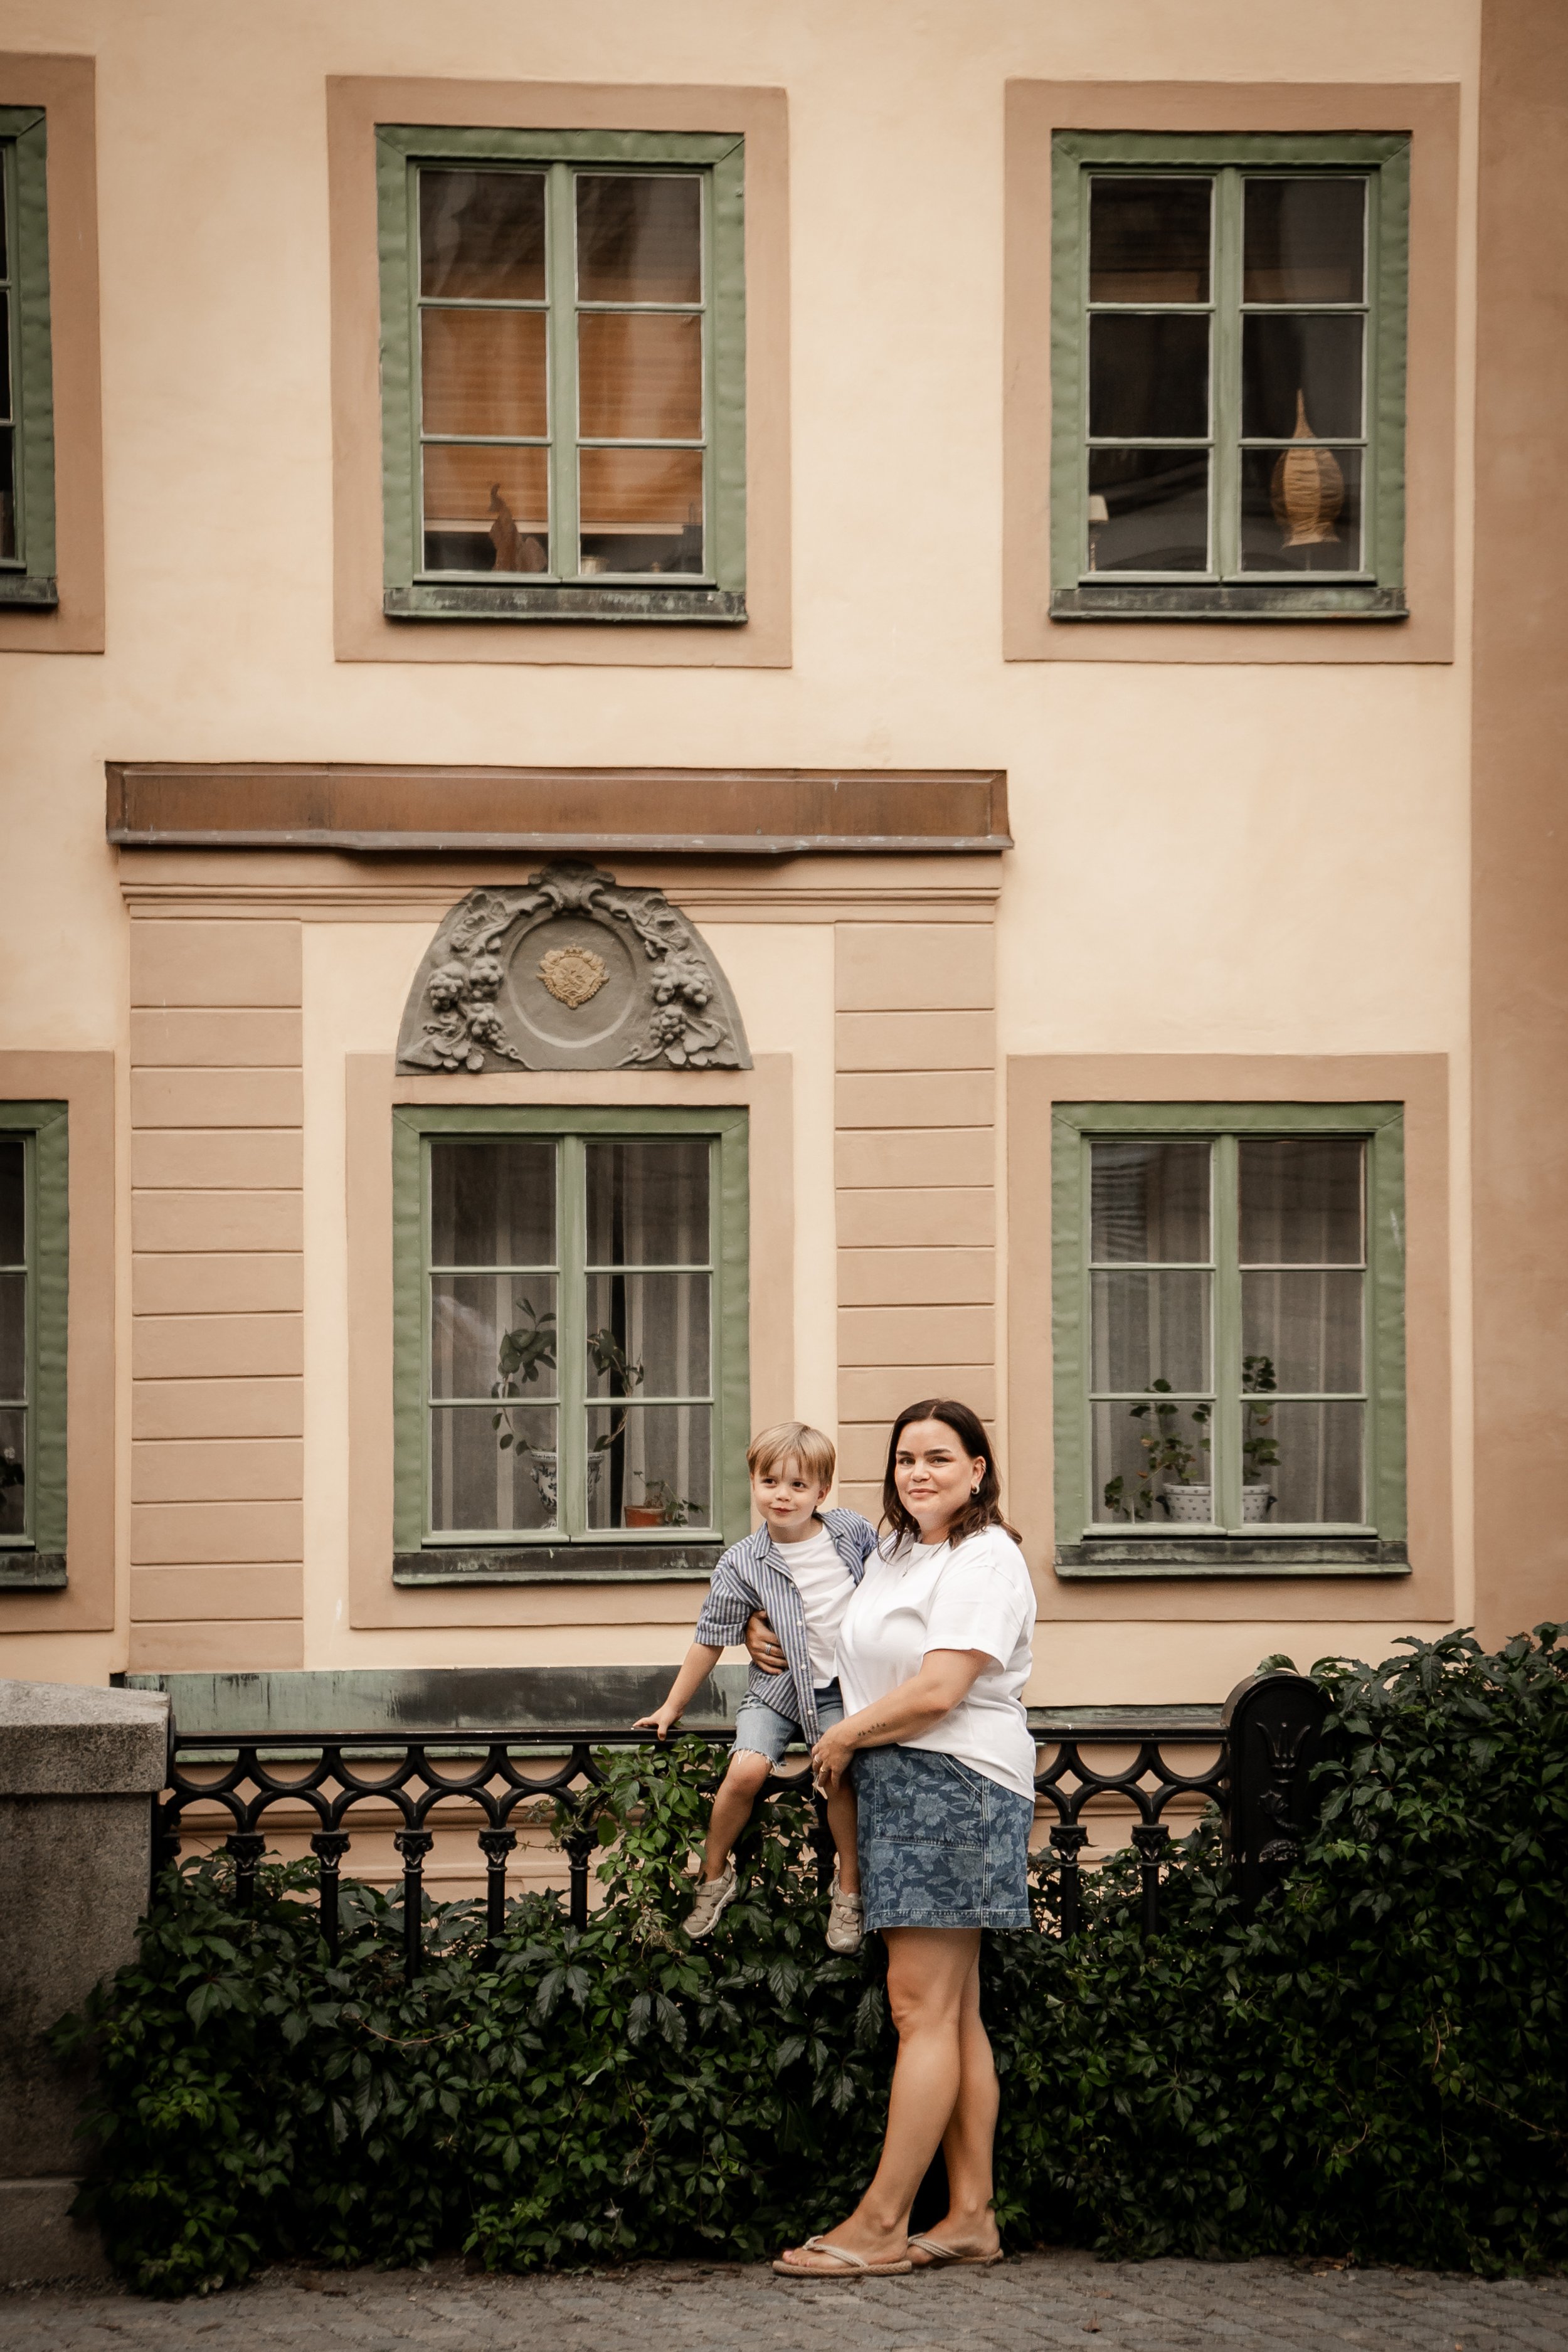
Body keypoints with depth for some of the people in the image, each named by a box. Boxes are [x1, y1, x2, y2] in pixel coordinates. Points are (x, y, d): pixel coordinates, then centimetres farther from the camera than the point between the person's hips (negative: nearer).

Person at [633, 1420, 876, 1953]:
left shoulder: (853, 1531, -3)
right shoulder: (742, 1564, -8)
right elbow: (711, 1640, -1)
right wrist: (672, 1707, 2)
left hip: (839, 1688, 1)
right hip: (776, 1688, -1)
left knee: (841, 1774, -18)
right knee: (747, 1770, -21)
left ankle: (848, 1890, 2)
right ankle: (714, 1874, 2)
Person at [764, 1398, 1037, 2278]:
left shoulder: (985, 1560, -10)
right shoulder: (896, 1555, 19)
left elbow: (938, 1691, -19)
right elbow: (871, 1664, 38)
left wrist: (845, 1738, -6)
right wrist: (785, 1647, 19)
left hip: (955, 1781, -10)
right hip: (903, 1784, 10)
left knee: (924, 2009, -8)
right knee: (955, 2014, 9)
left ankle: (880, 2225, -8)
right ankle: (971, 2218, 11)